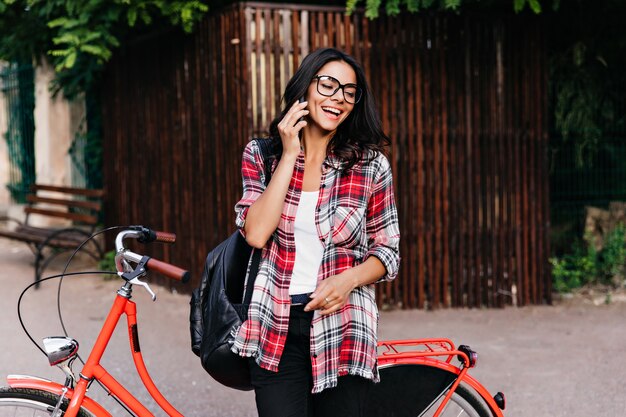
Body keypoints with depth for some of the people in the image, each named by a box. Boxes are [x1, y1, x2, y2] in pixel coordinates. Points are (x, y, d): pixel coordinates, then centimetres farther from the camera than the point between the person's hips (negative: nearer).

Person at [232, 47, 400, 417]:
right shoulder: (262, 155, 3)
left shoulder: (371, 164, -1)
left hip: (342, 329, 0)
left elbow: (388, 253, 4)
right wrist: (290, 154, -11)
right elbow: (256, 233, -12)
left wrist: (348, 279, -16)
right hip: (276, 328, 1)